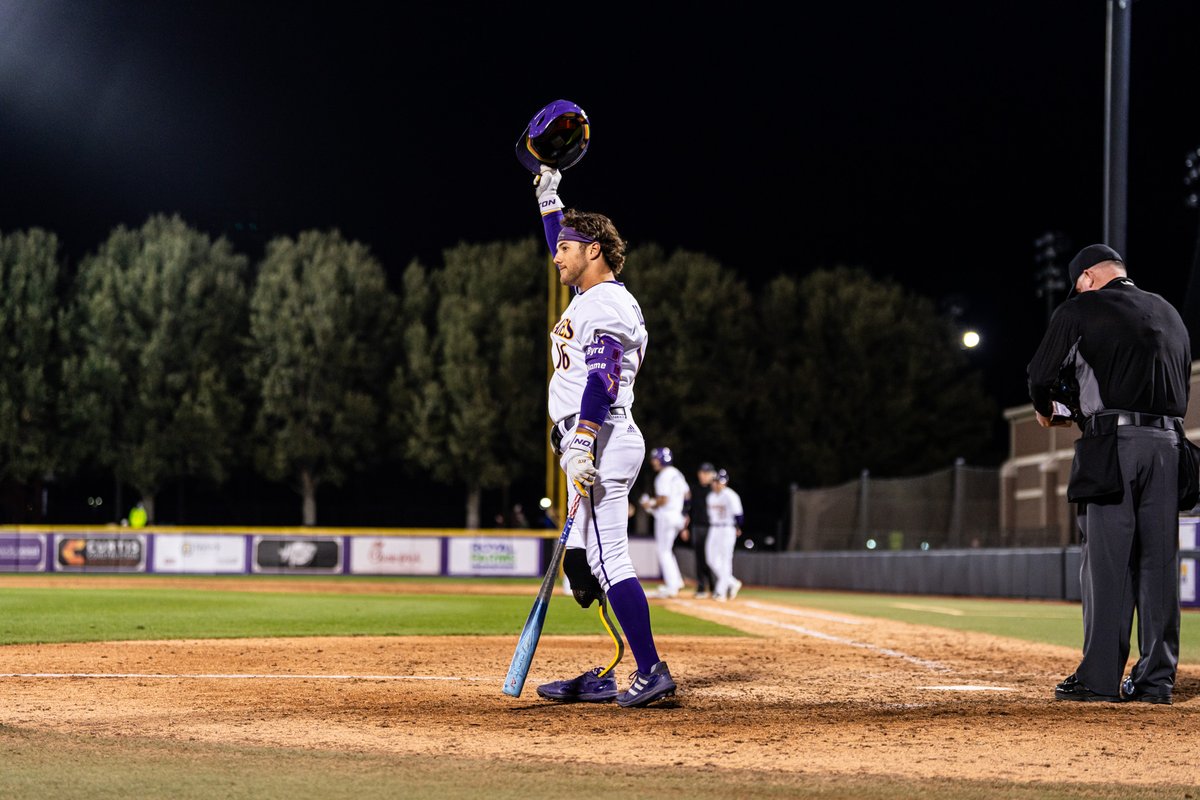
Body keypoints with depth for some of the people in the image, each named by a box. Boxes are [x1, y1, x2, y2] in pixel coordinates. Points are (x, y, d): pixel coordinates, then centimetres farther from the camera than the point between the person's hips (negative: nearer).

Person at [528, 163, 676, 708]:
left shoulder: (608, 303, -10)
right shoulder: (590, 295, 20)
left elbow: (602, 378, -23)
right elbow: (564, 242, 40)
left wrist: (581, 441, -31)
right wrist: (548, 194, 40)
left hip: (601, 441, -11)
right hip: (592, 446, 11)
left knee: (609, 560, -16)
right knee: (582, 562, 8)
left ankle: (650, 672, -18)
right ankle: (611, 677, 9)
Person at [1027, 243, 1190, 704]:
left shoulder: (1079, 311, 4)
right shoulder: (1169, 314, 21)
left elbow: (1042, 375, 0)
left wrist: (1046, 412, 23)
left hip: (1112, 443, -5)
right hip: (1167, 442, 5)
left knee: (1106, 563, -5)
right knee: (1158, 561, 6)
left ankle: (1100, 678, -6)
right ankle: (1156, 679, 6)